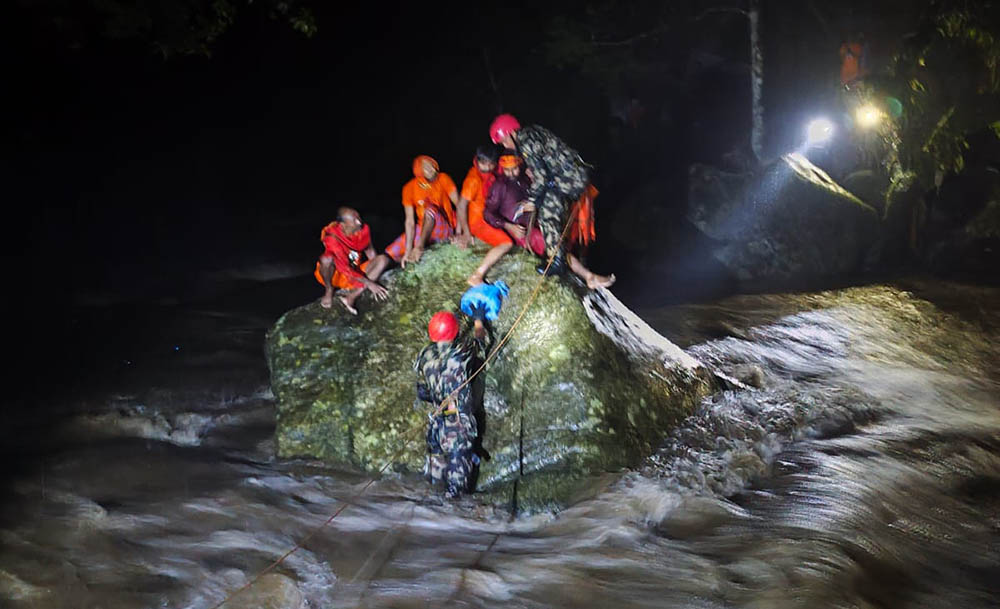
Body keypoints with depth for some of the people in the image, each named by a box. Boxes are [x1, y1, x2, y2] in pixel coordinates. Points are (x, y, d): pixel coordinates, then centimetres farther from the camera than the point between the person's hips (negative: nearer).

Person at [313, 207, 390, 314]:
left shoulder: (363, 229, -13)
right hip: (335, 274, -5)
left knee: (383, 259, -17)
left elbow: (368, 249, 8)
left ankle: (351, 296, -27)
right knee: (326, 259, -37)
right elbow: (345, 269, -31)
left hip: (355, 271, 5)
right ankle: (329, 290, -7)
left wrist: (375, 268, -7)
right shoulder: (332, 238, -28)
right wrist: (369, 283, -35)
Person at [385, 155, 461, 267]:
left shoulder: (442, 179, -11)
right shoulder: (410, 187, -9)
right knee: (391, 253, -11)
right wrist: (408, 251, -24)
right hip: (422, 230, 3)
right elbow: (409, 221, -15)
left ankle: (420, 246, -43)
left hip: (444, 230, -3)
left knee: (430, 208, -32)